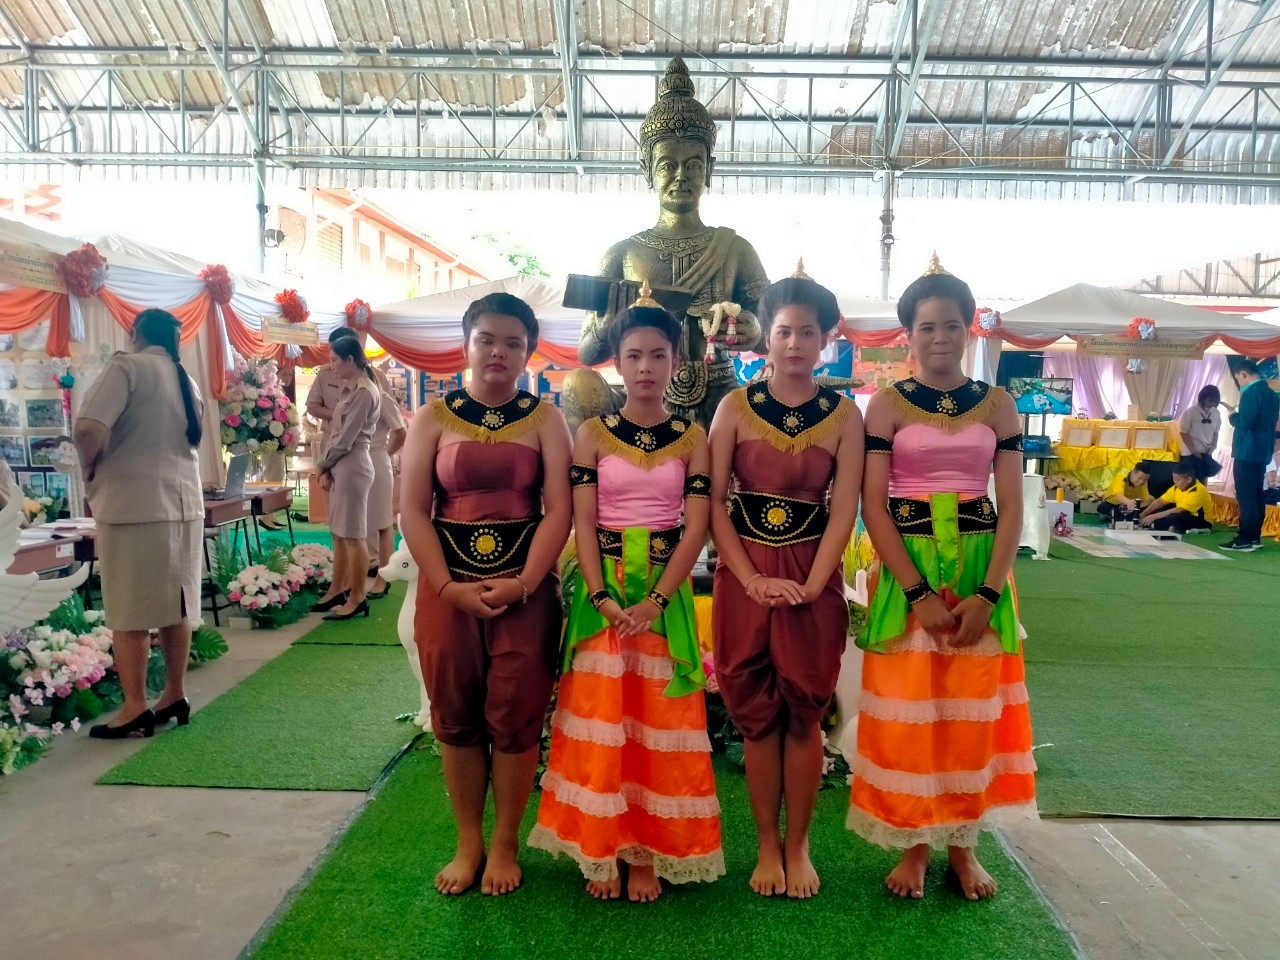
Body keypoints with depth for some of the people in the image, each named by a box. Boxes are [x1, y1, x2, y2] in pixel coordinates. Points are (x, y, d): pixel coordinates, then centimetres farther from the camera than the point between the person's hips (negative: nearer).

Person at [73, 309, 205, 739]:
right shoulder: (187, 381, 16)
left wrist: (89, 467, -2)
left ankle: (136, 709, 4)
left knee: (129, 612, 0)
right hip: (184, 502, 7)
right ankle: (175, 696, 19)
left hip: (134, 505, -7)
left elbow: (88, 430, -20)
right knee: (176, 605, 11)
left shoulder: (128, 366, -8)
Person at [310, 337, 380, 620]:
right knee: (339, 532, 15)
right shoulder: (351, 390, 16)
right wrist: (326, 469, 3)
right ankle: (338, 590, 24)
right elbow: (335, 433, 14)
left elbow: (346, 440, -16)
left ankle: (357, 598, 4)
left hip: (352, 466, -10)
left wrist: (321, 465, -4)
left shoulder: (364, 392, -14)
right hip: (340, 466, 10)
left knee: (353, 534, -3)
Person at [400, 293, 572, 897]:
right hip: (448, 589, 1)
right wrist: (448, 586, -11)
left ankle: (505, 845, 22)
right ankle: (467, 843, 26)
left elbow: (559, 508, -4)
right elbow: (412, 511, -1)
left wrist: (523, 583, -14)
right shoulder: (434, 418, 5)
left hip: (526, 589, -1)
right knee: (456, 717, 9)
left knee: (515, 718, 4)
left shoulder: (544, 419, 3)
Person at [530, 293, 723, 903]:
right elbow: (582, 522, -4)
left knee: (657, 718, 6)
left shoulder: (692, 437, 1)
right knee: (599, 716, 5)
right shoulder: (593, 434, 2)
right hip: (602, 587, 0)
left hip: (666, 589, 0)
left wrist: (656, 601, -16)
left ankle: (647, 852, 20)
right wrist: (602, 597, -16)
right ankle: (601, 849, 20)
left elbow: (696, 527, -5)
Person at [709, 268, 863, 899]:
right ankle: (766, 845, 23)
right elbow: (713, 502, -3)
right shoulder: (736, 408, 1)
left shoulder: (844, 415, 2)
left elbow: (843, 509, -2)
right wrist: (753, 580, -11)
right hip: (744, 578, 0)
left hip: (814, 579, 0)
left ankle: (797, 847, 24)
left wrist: (810, 585, -12)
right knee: (756, 716, 7)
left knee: (804, 716, 8)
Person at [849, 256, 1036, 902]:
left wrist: (987, 594, -10)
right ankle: (913, 843, 21)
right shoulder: (886, 405, -1)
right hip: (907, 572, -2)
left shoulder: (997, 405, 5)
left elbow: (1011, 507, 1)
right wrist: (919, 594, -15)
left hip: (982, 573, 2)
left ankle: (962, 843, 26)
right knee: (907, 709, 4)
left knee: (973, 709, 9)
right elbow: (873, 506, -7)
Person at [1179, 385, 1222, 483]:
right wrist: (1193, 450, -11)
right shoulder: (1191, 412, -13)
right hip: (1191, 453, -5)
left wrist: (1212, 448, -1)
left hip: (1206, 453, 5)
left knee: (1203, 480, 11)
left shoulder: (1216, 413, 1)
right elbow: (1183, 433, -9)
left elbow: (1216, 432, 12)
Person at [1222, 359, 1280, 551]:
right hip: (1262, 451, 9)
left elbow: (1244, 422, -22)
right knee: (1256, 494, 12)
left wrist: (1233, 416, -3)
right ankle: (1255, 536, 16)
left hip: (1248, 452, -9)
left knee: (1245, 496, -7)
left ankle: (1245, 539, -6)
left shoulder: (1251, 392, -15)